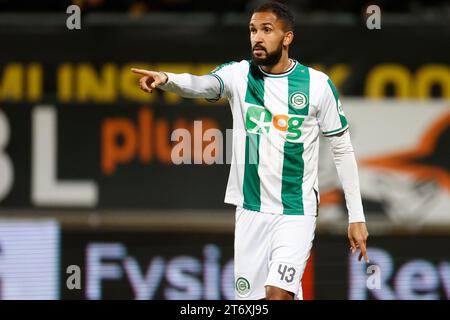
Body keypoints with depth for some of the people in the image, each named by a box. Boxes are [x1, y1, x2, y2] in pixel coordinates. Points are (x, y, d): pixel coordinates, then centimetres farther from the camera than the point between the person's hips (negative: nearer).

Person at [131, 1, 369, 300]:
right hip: (250, 211, 3)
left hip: (296, 213, -3)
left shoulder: (318, 84, -5)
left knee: (277, 293, -19)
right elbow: (202, 84, -23)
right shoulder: (239, 74, -2)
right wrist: (166, 80, -47)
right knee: (249, 297, 4)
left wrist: (357, 217, 1)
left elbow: (342, 148, 3)